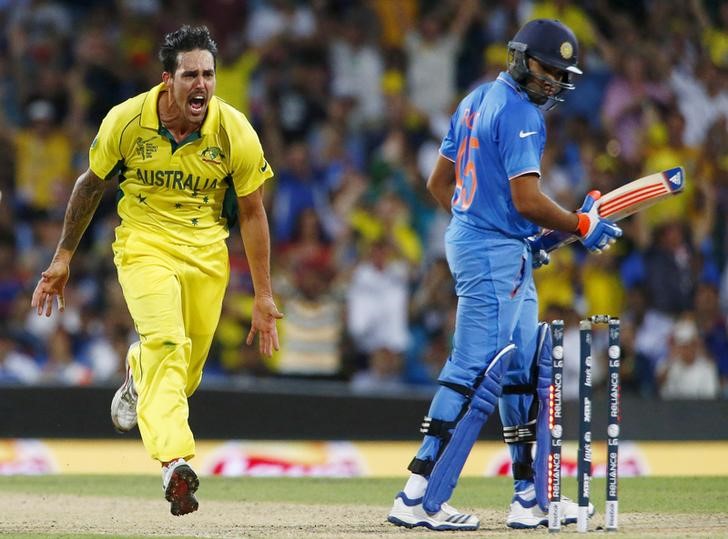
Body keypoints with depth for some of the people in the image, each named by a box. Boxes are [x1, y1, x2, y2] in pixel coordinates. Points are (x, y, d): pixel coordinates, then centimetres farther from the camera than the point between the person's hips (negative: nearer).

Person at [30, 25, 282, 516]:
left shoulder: (235, 133, -13)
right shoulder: (126, 121, -13)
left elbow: (252, 213, -2)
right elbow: (91, 185, 4)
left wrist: (264, 296, -2)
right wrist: (63, 256, 9)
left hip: (207, 252, 2)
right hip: (144, 245, -2)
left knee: (185, 374, 9)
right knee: (165, 343, -26)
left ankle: (137, 378, 46)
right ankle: (174, 461, -37)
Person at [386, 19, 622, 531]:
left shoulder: (477, 100, 14)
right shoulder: (520, 114, -15)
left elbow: (439, 184, 19)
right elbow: (528, 201, -22)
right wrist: (582, 225, -8)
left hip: (468, 237, 11)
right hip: (497, 254, -11)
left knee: (530, 368, 14)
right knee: (477, 373, -12)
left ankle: (532, 498, 17)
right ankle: (420, 499, -14)